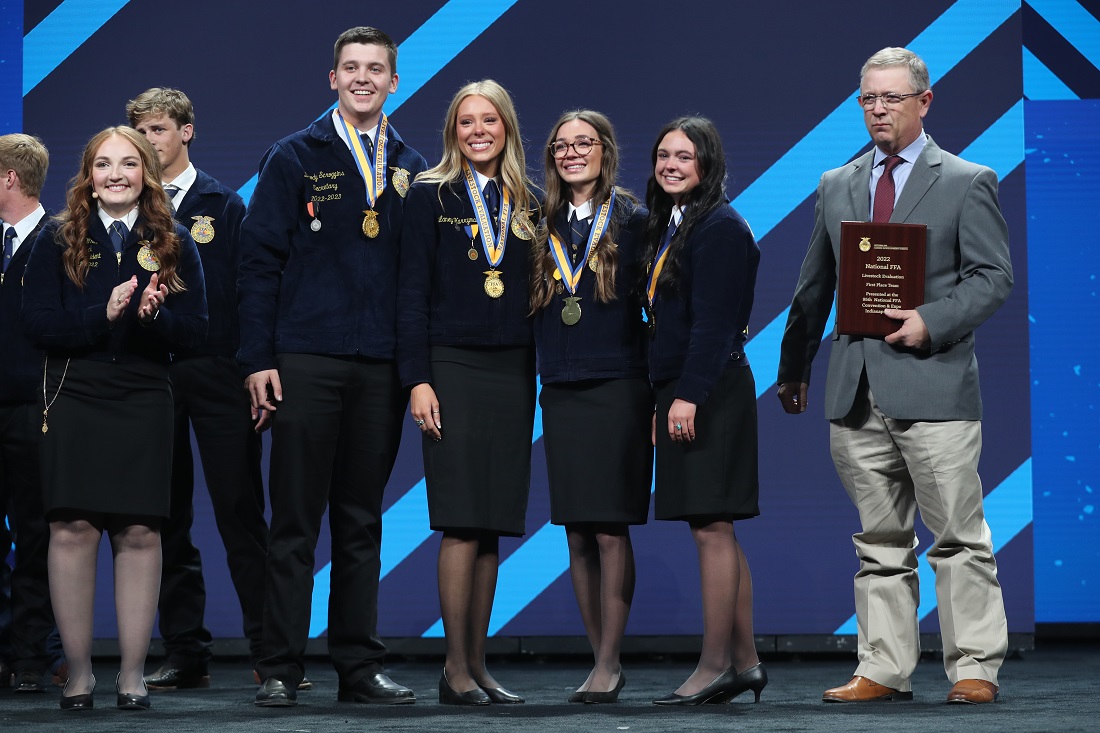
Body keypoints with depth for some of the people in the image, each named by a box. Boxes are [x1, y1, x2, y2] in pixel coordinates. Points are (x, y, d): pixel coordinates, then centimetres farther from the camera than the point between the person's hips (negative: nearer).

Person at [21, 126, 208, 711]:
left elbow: (195, 328, 4)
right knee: (72, 529, -7)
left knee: (140, 532, -2)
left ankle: (133, 673, 5)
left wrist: (154, 314, -16)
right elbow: (37, 321, -3)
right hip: (74, 397, -1)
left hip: (144, 401, 1)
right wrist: (102, 314, -17)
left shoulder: (173, 244, 10)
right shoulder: (59, 240, 6)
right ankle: (78, 670, 3)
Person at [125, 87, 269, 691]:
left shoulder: (224, 206, 7)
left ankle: (269, 648, -3)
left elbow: (249, 289, 1)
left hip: (216, 372, -2)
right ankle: (185, 653, 9)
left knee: (239, 511, -5)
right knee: (165, 521, 4)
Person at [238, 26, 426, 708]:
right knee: (295, 522, -1)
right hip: (307, 363, -3)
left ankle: (361, 664, 13)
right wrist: (258, 359, -8)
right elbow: (261, 261, -1)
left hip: (383, 369, 3)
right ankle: (281, 669, 3)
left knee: (362, 521, 8)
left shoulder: (413, 170, 12)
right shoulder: (295, 159, 3)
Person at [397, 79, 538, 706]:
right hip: (453, 368, -4)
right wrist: (418, 379, -10)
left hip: (512, 373, 4)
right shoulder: (432, 196, 2)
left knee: (492, 525, 4)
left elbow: (534, 295, 14)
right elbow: (413, 293, -2)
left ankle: (478, 664, 9)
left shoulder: (525, 205, 13)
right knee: (462, 525, -9)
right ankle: (456, 671, -6)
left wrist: (540, 377, 6)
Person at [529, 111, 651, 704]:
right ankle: (603, 660, 11)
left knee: (611, 529, -7)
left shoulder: (633, 222, 0)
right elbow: (530, 309, 15)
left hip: (617, 388, -4)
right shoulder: (545, 227, 12)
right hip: (560, 390, 5)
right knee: (577, 534, 4)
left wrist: (658, 388, -8)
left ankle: (608, 663, -4)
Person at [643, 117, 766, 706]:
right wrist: (662, 396, 16)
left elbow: (714, 321, -18)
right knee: (716, 530, 10)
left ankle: (715, 666, -5)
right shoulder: (672, 225, 17)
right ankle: (745, 662, 14)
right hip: (680, 391, 10)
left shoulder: (719, 227, -11)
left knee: (711, 527, -8)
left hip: (708, 392, -10)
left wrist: (688, 395, -22)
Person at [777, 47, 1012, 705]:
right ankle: (884, 670, 11)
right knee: (879, 541, 8)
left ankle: (975, 670, 1)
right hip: (856, 391, 4)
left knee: (960, 537, -4)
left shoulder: (967, 182, 3)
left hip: (934, 383, -4)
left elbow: (993, 277, -3)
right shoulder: (837, 187, 16)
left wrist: (931, 324, -15)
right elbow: (814, 286, 22)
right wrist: (793, 368, 23)